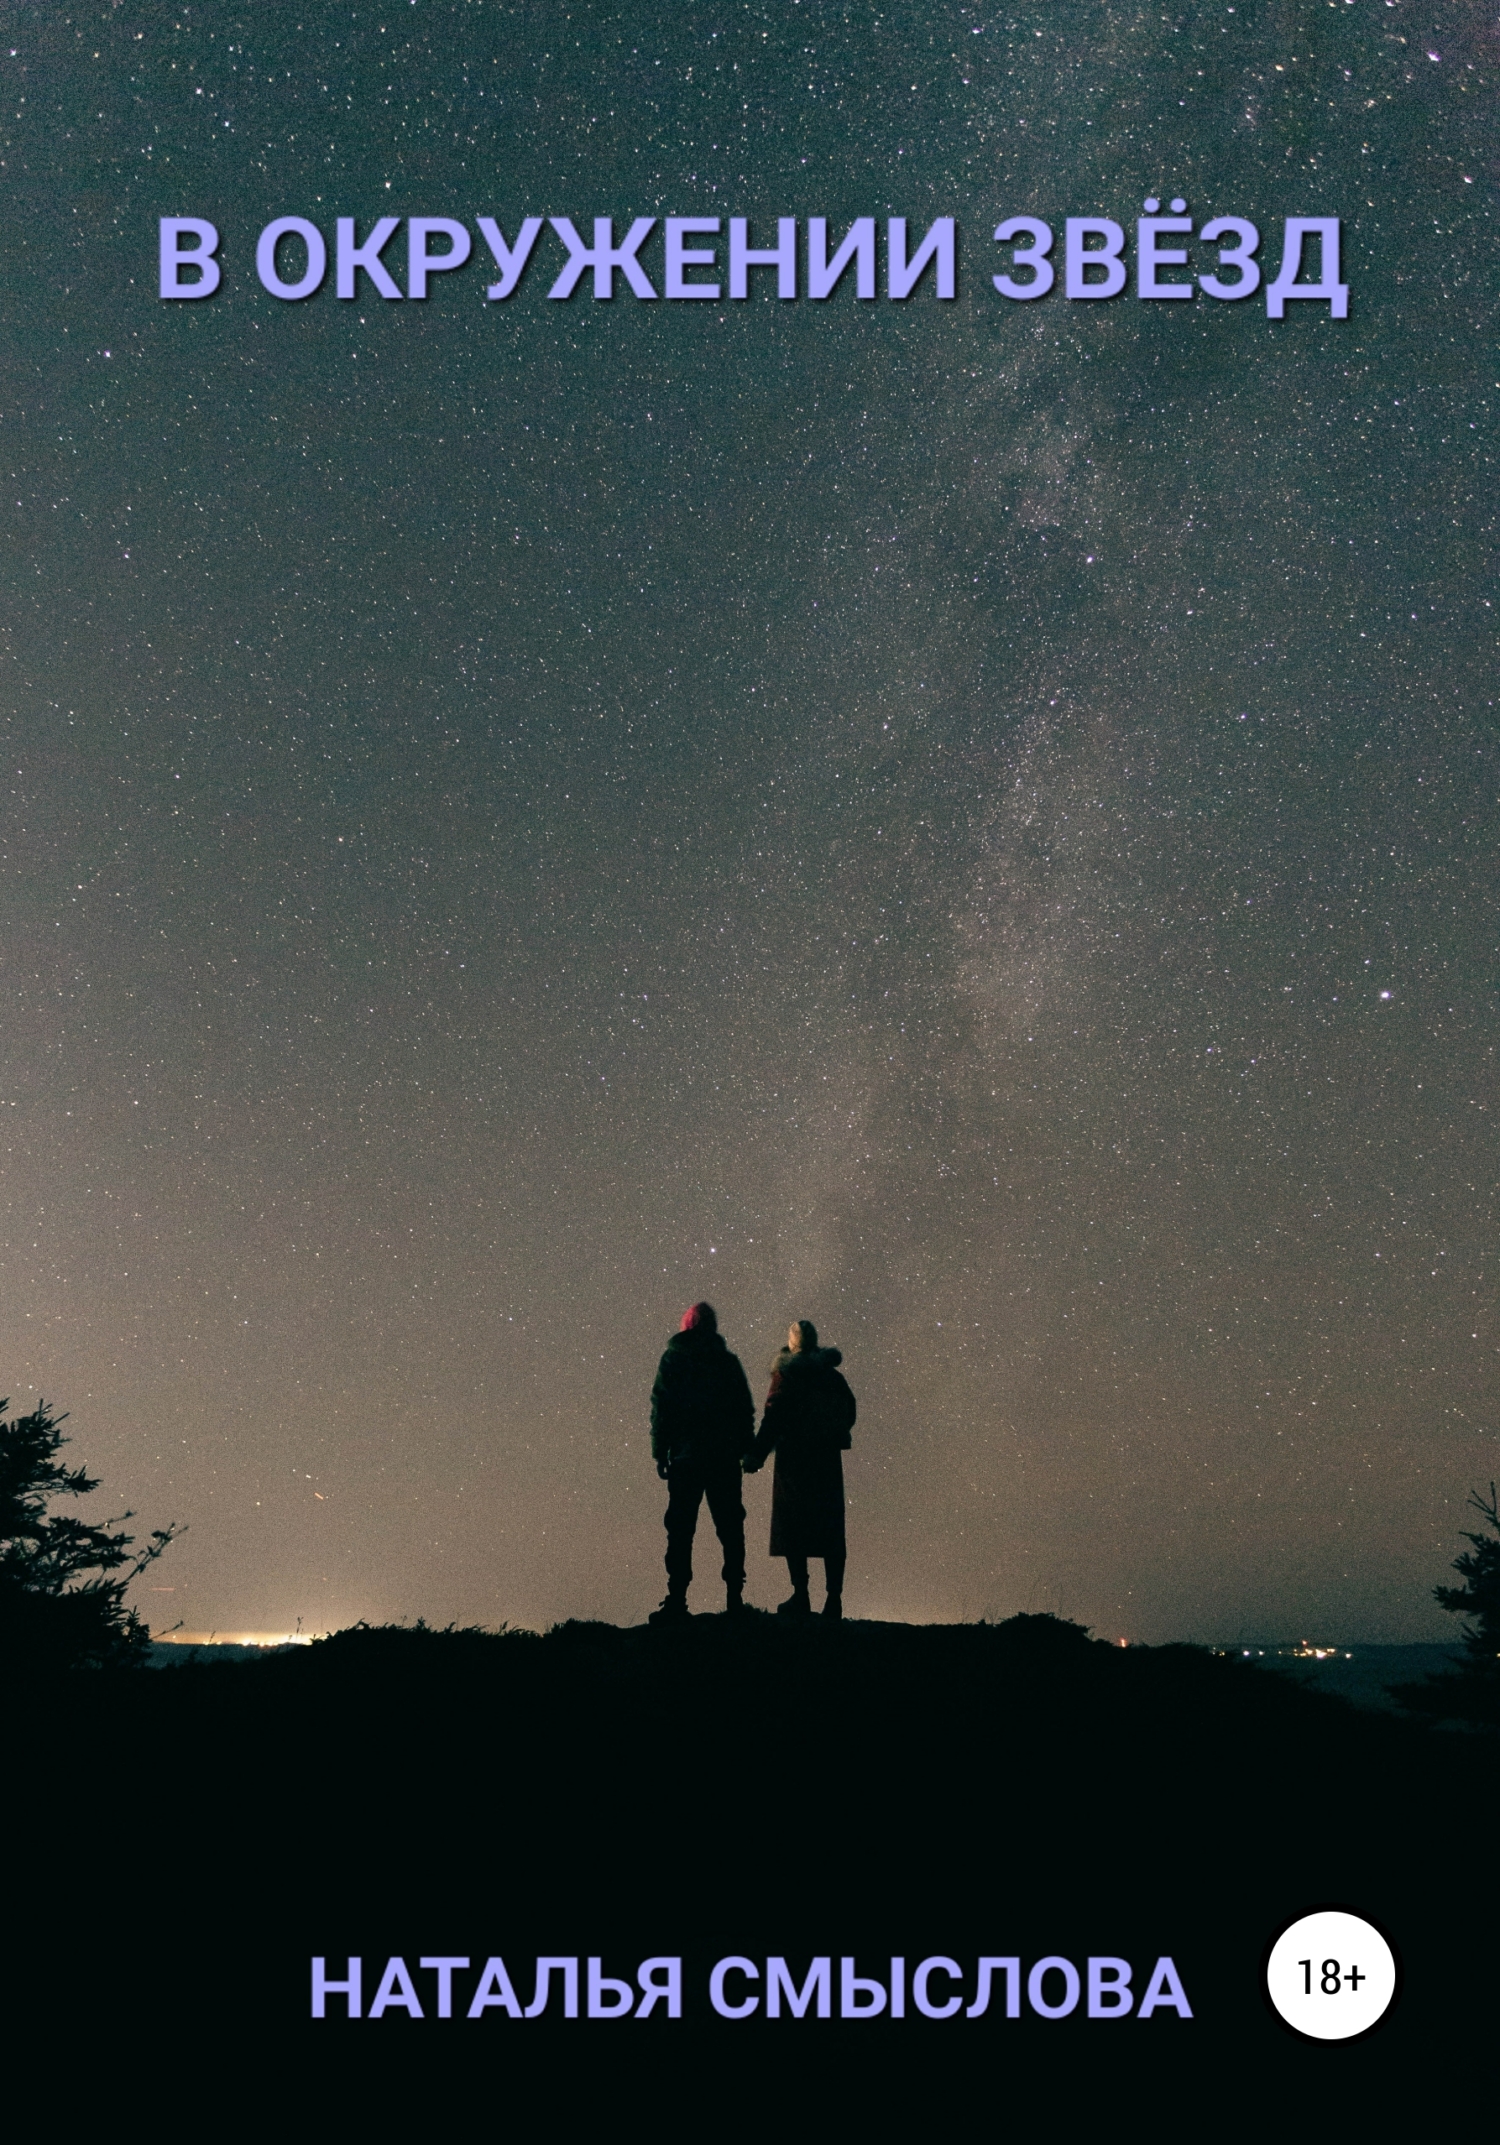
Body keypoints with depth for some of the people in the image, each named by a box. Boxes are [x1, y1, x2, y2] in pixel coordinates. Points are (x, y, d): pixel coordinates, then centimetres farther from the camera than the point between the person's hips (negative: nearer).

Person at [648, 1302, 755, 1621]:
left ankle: (677, 1600, -6)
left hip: (685, 1455, -2)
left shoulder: (672, 1360, 1)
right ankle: (734, 1597, 5)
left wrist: (660, 1452, 1)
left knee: (680, 1530, -1)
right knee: (730, 1529, 8)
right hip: (725, 1458, 2)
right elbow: (745, 1410, 6)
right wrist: (747, 1449, 13)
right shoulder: (728, 1361, 6)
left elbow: (661, 1409, -2)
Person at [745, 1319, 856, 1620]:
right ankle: (834, 1598, 3)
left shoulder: (785, 1373, -6)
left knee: (794, 1527, 0)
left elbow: (773, 1417, -12)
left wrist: (756, 1456, -9)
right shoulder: (833, 1375, 9)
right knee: (830, 1530, 6)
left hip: (794, 1459, -4)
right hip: (828, 1460, 4)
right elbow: (849, 1413, 15)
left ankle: (801, 1597, -4)